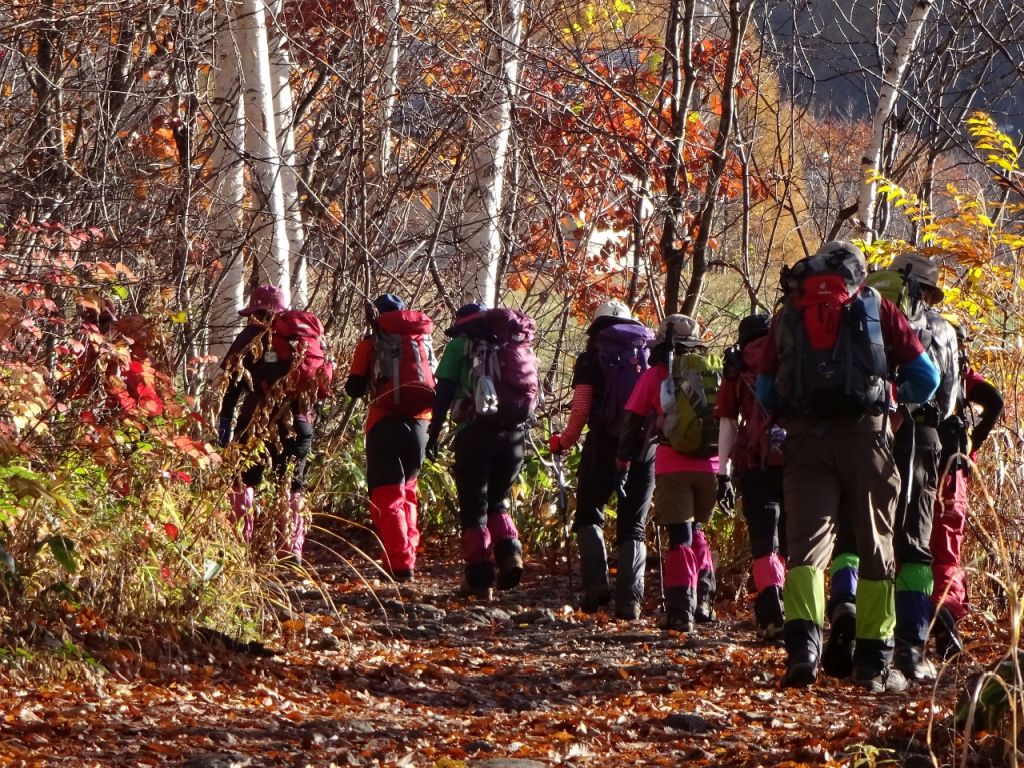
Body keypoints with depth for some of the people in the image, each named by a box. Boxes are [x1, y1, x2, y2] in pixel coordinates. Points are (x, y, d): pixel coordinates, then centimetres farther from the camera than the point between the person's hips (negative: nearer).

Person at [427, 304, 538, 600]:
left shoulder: (461, 345, 8)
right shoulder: (522, 348, 20)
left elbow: (444, 392, 0)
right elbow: (533, 395, 15)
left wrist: (434, 432, 3)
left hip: (477, 431, -4)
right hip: (515, 434, 4)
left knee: (474, 508, 4)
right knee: (497, 500, 22)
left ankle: (479, 578, -2)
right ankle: (509, 553, -1)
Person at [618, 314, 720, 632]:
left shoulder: (657, 374, 2)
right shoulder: (716, 371, 10)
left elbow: (633, 422, 3)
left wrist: (623, 462, 11)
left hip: (673, 467, -3)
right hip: (710, 466, 3)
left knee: (679, 537, 0)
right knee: (694, 530, 22)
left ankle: (680, 611, -9)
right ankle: (703, 600, 19)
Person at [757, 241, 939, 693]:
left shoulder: (788, 314, 15)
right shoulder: (875, 308, 9)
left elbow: (765, 392, 17)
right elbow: (926, 377, 9)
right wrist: (901, 399, 29)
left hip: (806, 436, 1)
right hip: (864, 434, -1)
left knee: (806, 540, -2)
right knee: (875, 548, 7)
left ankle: (802, 645, -21)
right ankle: (874, 663, 7)